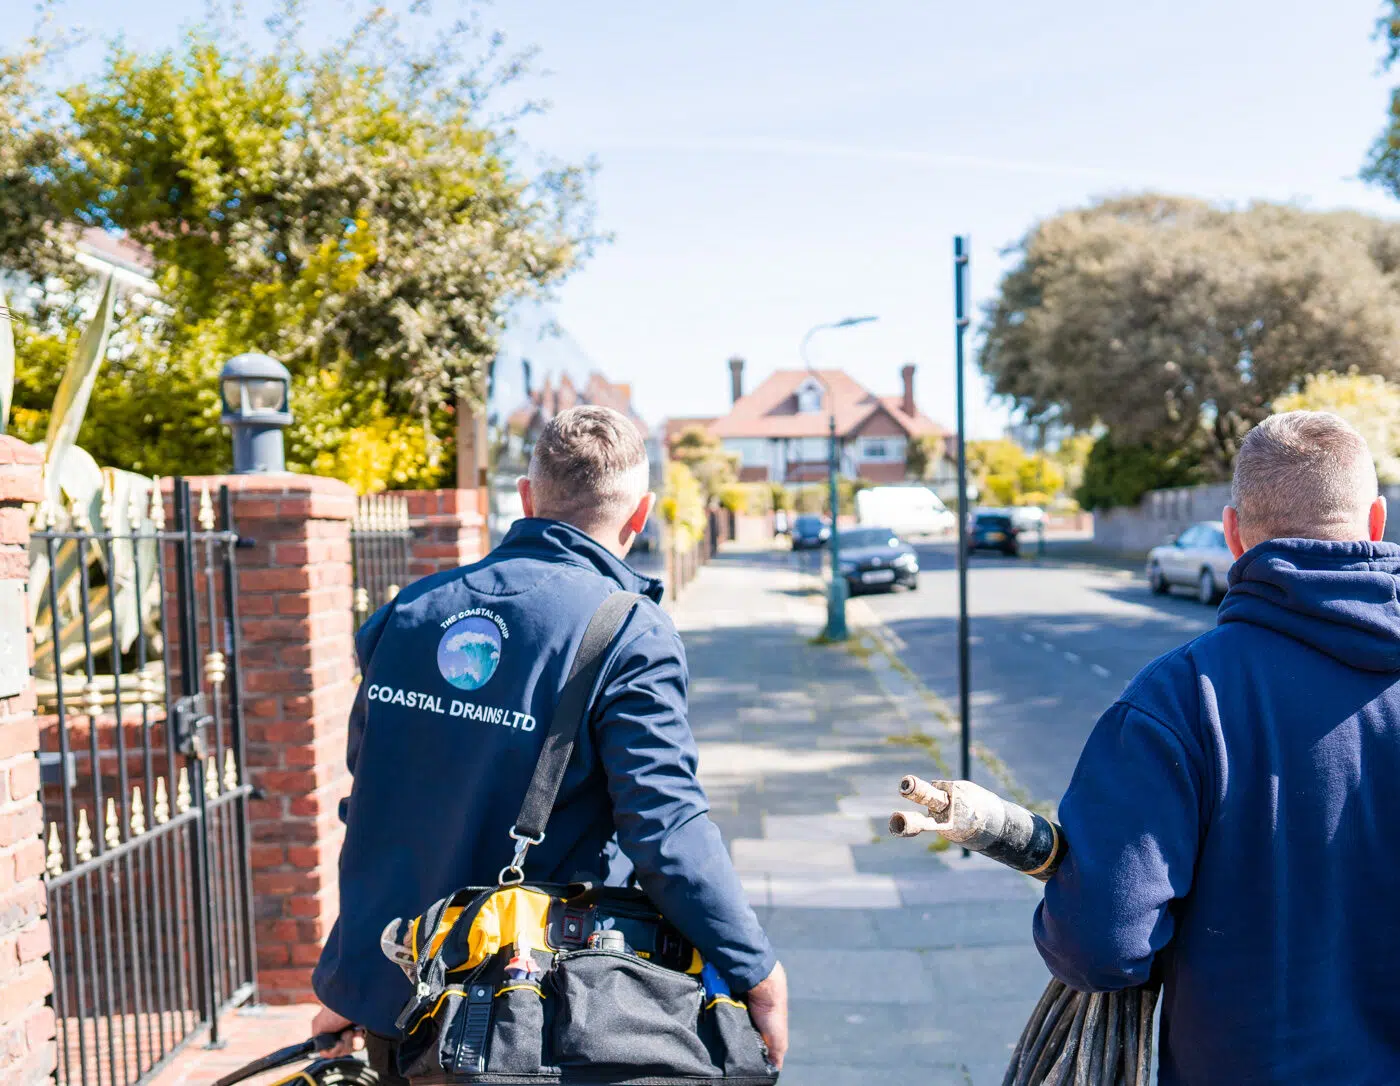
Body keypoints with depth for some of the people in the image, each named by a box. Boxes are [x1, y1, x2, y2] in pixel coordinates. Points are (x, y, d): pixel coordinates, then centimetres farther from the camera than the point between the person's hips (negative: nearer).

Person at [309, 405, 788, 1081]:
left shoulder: (405, 612, 3)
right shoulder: (632, 634, -14)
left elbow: (368, 807, 10)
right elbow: (666, 831, -22)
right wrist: (760, 974, -11)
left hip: (386, 1004, 5)